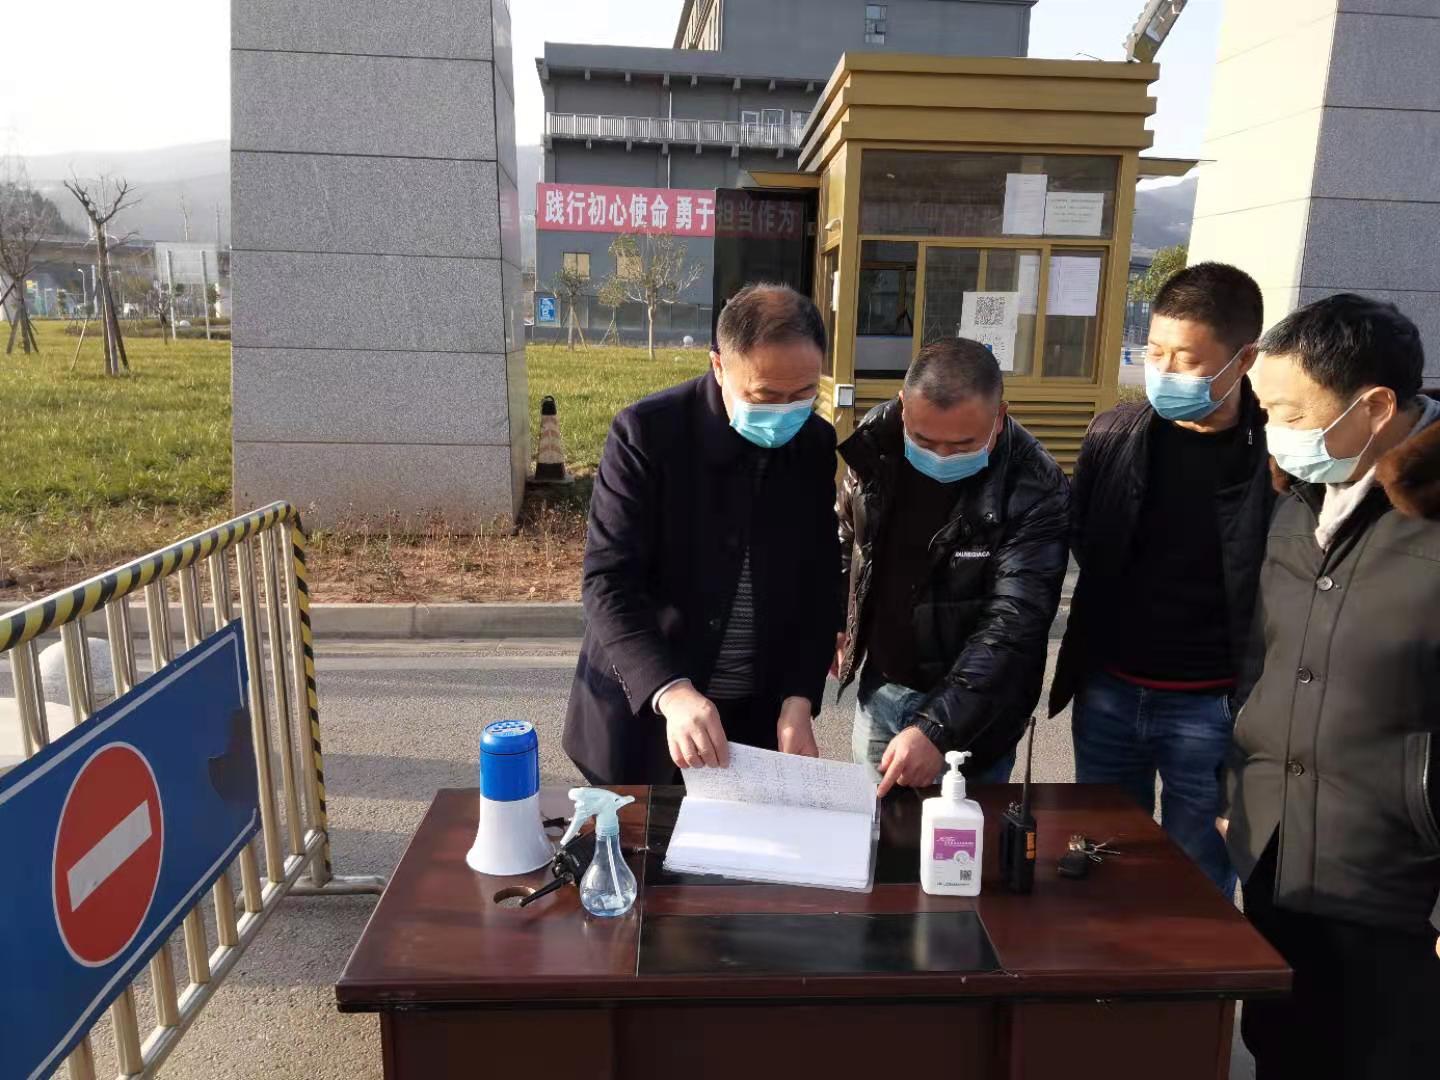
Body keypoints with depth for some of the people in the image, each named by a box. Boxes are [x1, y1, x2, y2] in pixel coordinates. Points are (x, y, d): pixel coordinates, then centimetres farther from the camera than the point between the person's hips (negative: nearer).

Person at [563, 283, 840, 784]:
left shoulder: (817, 445, -3)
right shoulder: (646, 433, -17)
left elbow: (819, 586, 2)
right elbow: (608, 584, -20)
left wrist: (799, 698, -9)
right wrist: (671, 692, -33)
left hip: (759, 712, 4)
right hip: (642, 709, -3)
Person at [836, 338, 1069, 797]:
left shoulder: (1036, 490, -24)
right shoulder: (875, 441, -10)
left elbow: (1012, 626, -28)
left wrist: (936, 728, -34)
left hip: (969, 710, -4)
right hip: (879, 687, 4)